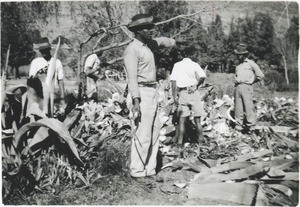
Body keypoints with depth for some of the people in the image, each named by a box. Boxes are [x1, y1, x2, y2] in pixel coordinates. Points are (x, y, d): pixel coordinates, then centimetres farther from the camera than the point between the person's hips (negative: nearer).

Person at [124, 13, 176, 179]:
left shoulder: (148, 45, 14)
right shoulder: (132, 49, -13)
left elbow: (161, 40, 37)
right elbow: (132, 77, -20)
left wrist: (174, 43, 51)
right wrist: (135, 101, -26)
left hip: (152, 93, 10)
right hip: (141, 94, -10)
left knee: (154, 132, 12)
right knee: (143, 134, -8)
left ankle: (149, 169, 21)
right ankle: (137, 171, 4)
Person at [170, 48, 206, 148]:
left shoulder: (177, 65, 5)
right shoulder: (194, 65, -3)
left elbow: (173, 80, -2)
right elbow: (203, 76, -18)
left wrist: (174, 95, -2)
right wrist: (196, 86, -2)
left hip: (182, 93, 2)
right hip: (193, 92, -2)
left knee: (182, 119, 5)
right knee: (197, 119, 8)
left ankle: (179, 142, 2)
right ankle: (201, 140, 16)